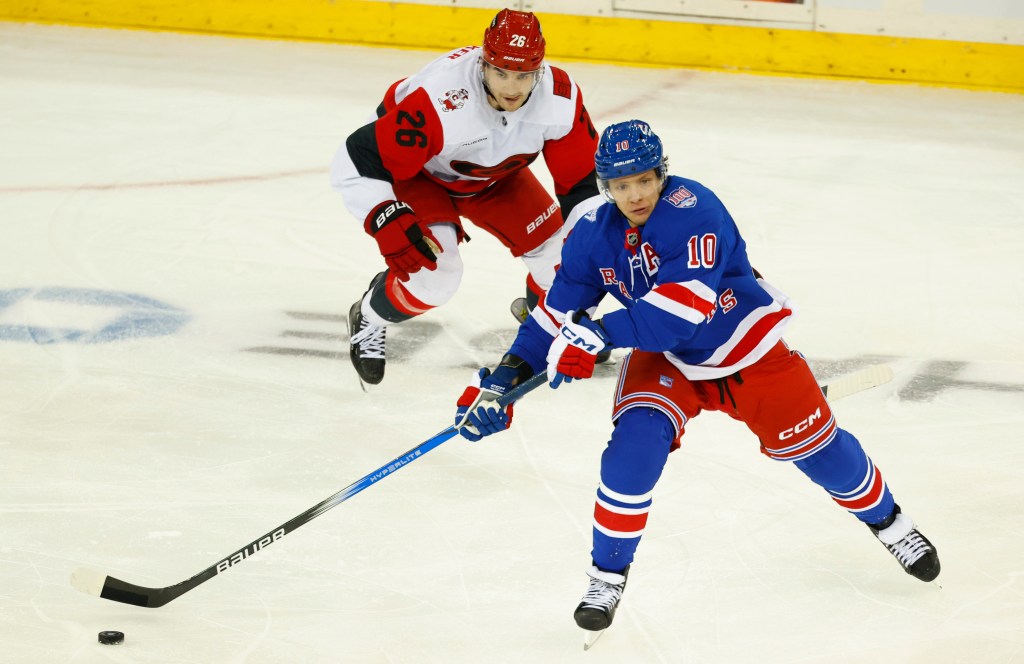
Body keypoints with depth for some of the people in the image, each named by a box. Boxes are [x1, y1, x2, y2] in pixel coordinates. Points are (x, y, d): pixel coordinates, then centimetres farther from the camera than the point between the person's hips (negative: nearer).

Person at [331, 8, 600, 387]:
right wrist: (389, 224, -49)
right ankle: (369, 319, 9)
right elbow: (357, 164, -39)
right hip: (418, 174, -5)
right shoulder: (438, 101, -43)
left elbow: (582, 179, -14)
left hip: (494, 177, 5)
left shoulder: (560, 98, -29)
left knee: (558, 249, -2)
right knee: (434, 272, -23)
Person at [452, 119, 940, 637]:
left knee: (814, 444, 5)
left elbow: (682, 310, -39)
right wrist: (509, 375, -18)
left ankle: (888, 521, 34)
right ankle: (608, 575, -9)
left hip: (746, 349, -3)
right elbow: (559, 312, -7)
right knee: (637, 439, -22)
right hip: (665, 360, 3)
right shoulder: (594, 232, -13)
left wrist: (598, 334, -44)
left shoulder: (692, 211, -31)